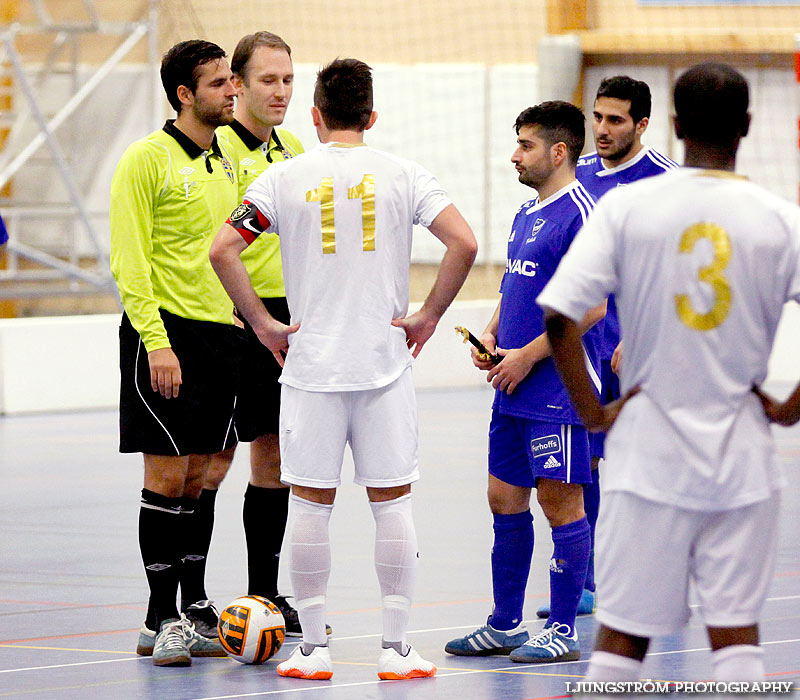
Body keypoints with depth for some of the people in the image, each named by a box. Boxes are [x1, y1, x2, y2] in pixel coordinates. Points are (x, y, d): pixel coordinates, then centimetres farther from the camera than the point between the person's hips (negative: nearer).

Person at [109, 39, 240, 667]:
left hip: (222, 332, 7)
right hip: (167, 330, -7)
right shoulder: (148, 159, -9)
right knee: (167, 476, -5)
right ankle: (161, 621, 1)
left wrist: (250, 325, 14)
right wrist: (156, 342, -20)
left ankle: (195, 613, 14)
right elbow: (130, 260, -13)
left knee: (199, 476, 9)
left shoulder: (225, 162, 14)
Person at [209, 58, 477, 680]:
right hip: (385, 361, 0)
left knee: (311, 504, 6)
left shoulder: (286, 177, -1)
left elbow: (223, 249, -8)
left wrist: (264, 324, 0)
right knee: (392, 502, 6)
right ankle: (396, 648, 6)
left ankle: (314, 649, 9)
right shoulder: (403, 175, 0)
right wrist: (428, 317, -2)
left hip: (311, 365, 0)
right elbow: (464, 243, -11)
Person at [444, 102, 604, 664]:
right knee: (505, 498, 12)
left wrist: (527, 355, -16)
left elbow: (591, 306, -19)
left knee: (560, 501, -3)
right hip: (514, 390, 9)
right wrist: (490, 335, 8)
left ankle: (564, 632, 3)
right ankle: (504, 627, 20)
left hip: (558, 388, -9)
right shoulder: (528, 213, 16)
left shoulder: (579, 213, -13)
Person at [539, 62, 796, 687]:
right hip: (741, 452, 0)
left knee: (623, 631, 7)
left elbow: (559, 315, -12)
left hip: (648, 448, 0)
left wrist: (593, 412, -2)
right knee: (736, 629, 5)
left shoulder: (627, 206, -5)